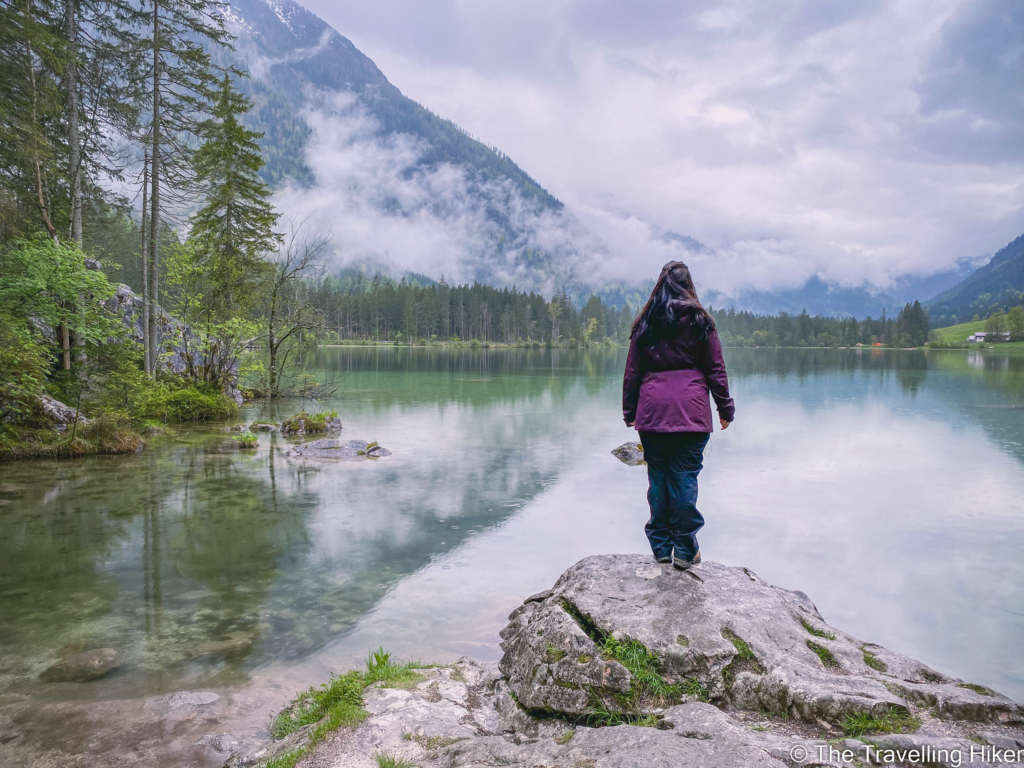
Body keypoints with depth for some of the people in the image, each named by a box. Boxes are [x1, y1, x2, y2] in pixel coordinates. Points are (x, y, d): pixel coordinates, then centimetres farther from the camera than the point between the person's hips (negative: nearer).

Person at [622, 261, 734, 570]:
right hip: (691, 413, -1)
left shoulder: (645, 323, 8)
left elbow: (632, 372, 10)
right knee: (684, 477, 2)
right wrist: (725, 409, 13)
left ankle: (660, 546, 16)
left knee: (657, 477, 9)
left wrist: (630, 413, 17)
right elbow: (716, 370, 4)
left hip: (652, 411, 2)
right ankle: (685, 550, 7)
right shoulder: (700, 321, 3)